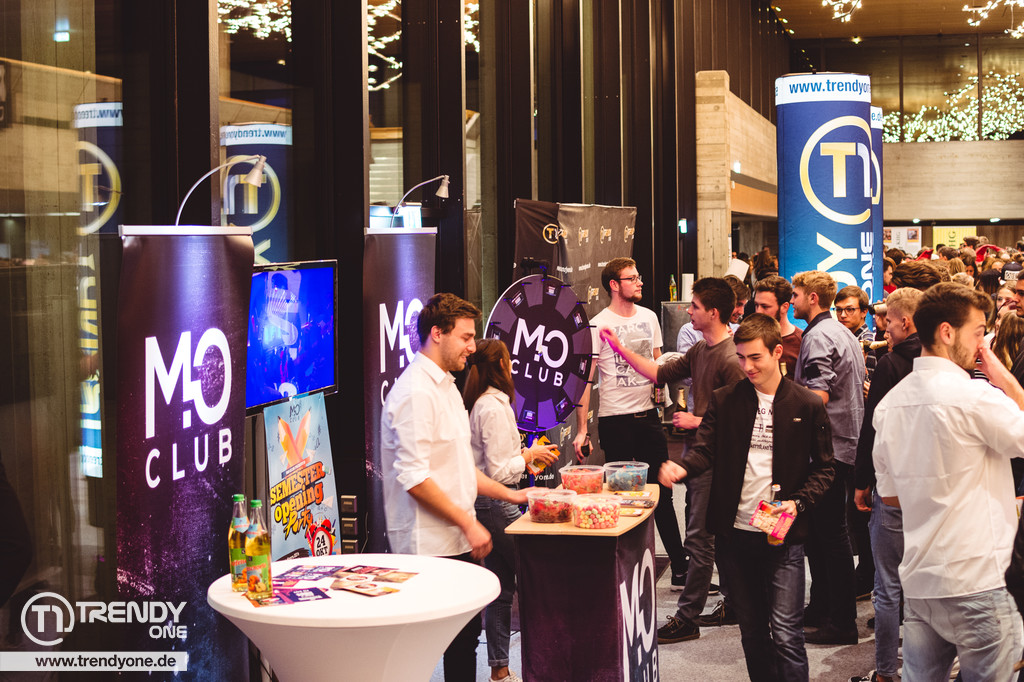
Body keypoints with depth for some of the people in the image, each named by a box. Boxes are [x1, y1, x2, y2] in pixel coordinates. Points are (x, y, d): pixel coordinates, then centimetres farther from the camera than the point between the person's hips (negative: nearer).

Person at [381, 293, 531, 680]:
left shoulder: (446, 387, 18)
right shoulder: (415, 393, -15)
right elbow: (414, 477, -21)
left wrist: (511, 495, 18)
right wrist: (468, 522, -18)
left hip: (457, 542, 10)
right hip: (430, 547, -10)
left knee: (465, 636, 12)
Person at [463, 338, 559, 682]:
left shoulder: (480, 404, 10)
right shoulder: (494, 407, -19)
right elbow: (499, 471, -20)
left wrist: (526, 454, 14)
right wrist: (530, 456, -7)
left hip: (488, 503, 10)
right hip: (497, 505, -10)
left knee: (501, 586, 13)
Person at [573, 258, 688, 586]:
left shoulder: (648, 317, 9)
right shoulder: (598, 325, -8)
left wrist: (659, 390, 5)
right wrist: (581, 430, -15)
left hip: (648, 415, 5)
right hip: (615, 420, -5)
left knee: (662, 489, 8)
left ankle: (680, 565, 14)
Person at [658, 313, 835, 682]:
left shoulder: (807, 405, -1)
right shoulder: (724, 400, 5)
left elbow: (823, 467, 4)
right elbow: (706, 450, -1)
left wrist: (798, 502, -12)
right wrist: (682, 467, -23)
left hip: (783, 536, -3)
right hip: (734, 532, 3)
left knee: (786, 633, -7)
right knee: (752, 630, 14)